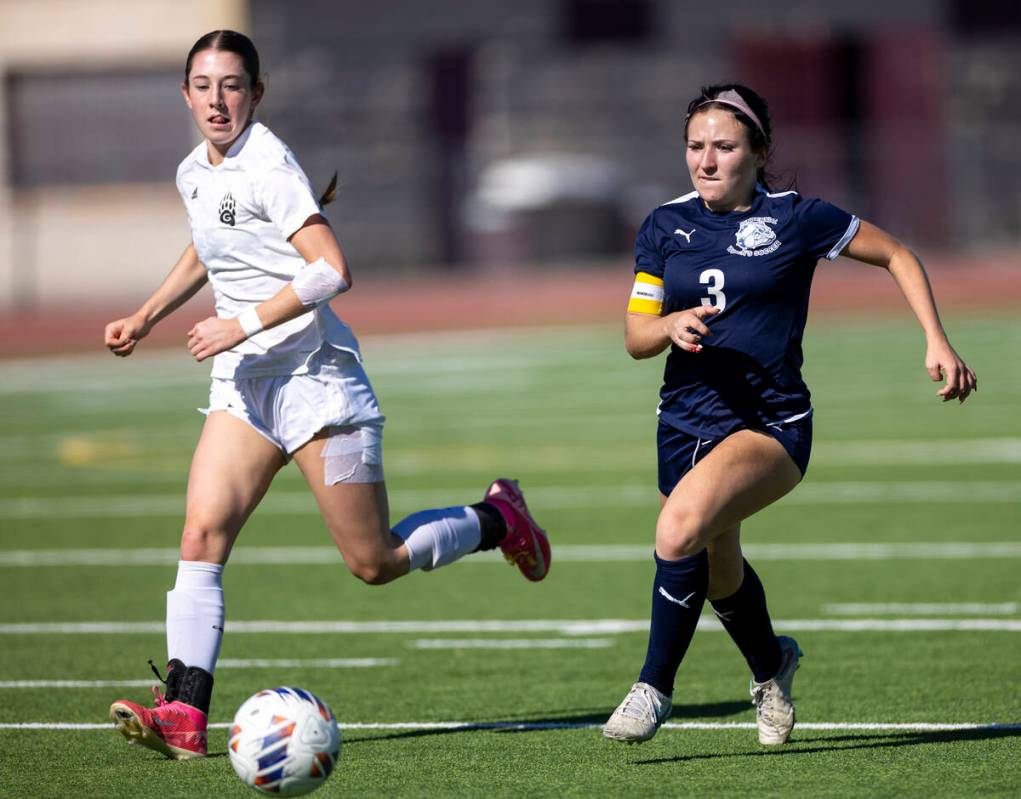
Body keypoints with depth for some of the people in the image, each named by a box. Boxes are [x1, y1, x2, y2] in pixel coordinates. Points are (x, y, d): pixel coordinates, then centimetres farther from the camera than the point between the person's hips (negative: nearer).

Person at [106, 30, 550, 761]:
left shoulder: (265, 165, -16)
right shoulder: (195, 173, 10)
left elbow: (331, 270, -25)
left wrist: (244, 325, -25)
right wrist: (146, 317, 26)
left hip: (317, 378, -7)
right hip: (244, 383, 7)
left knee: (376, 563, 0)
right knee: (202, 531, -12)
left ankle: (498, 519, 28)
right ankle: (184, 717, -17)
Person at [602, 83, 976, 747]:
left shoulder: (796, 218, -6)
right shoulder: (665, 227, 4)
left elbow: (897, 256, 6)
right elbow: (635, 337, 5)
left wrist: (938, 343, -2)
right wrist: (671, 325, -18)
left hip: (772, 424, -5)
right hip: (686, 421, 5)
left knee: (683, 522, -32)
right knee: (719, 571, 19)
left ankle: (655, 688, -20)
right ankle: (771, 666, 53)